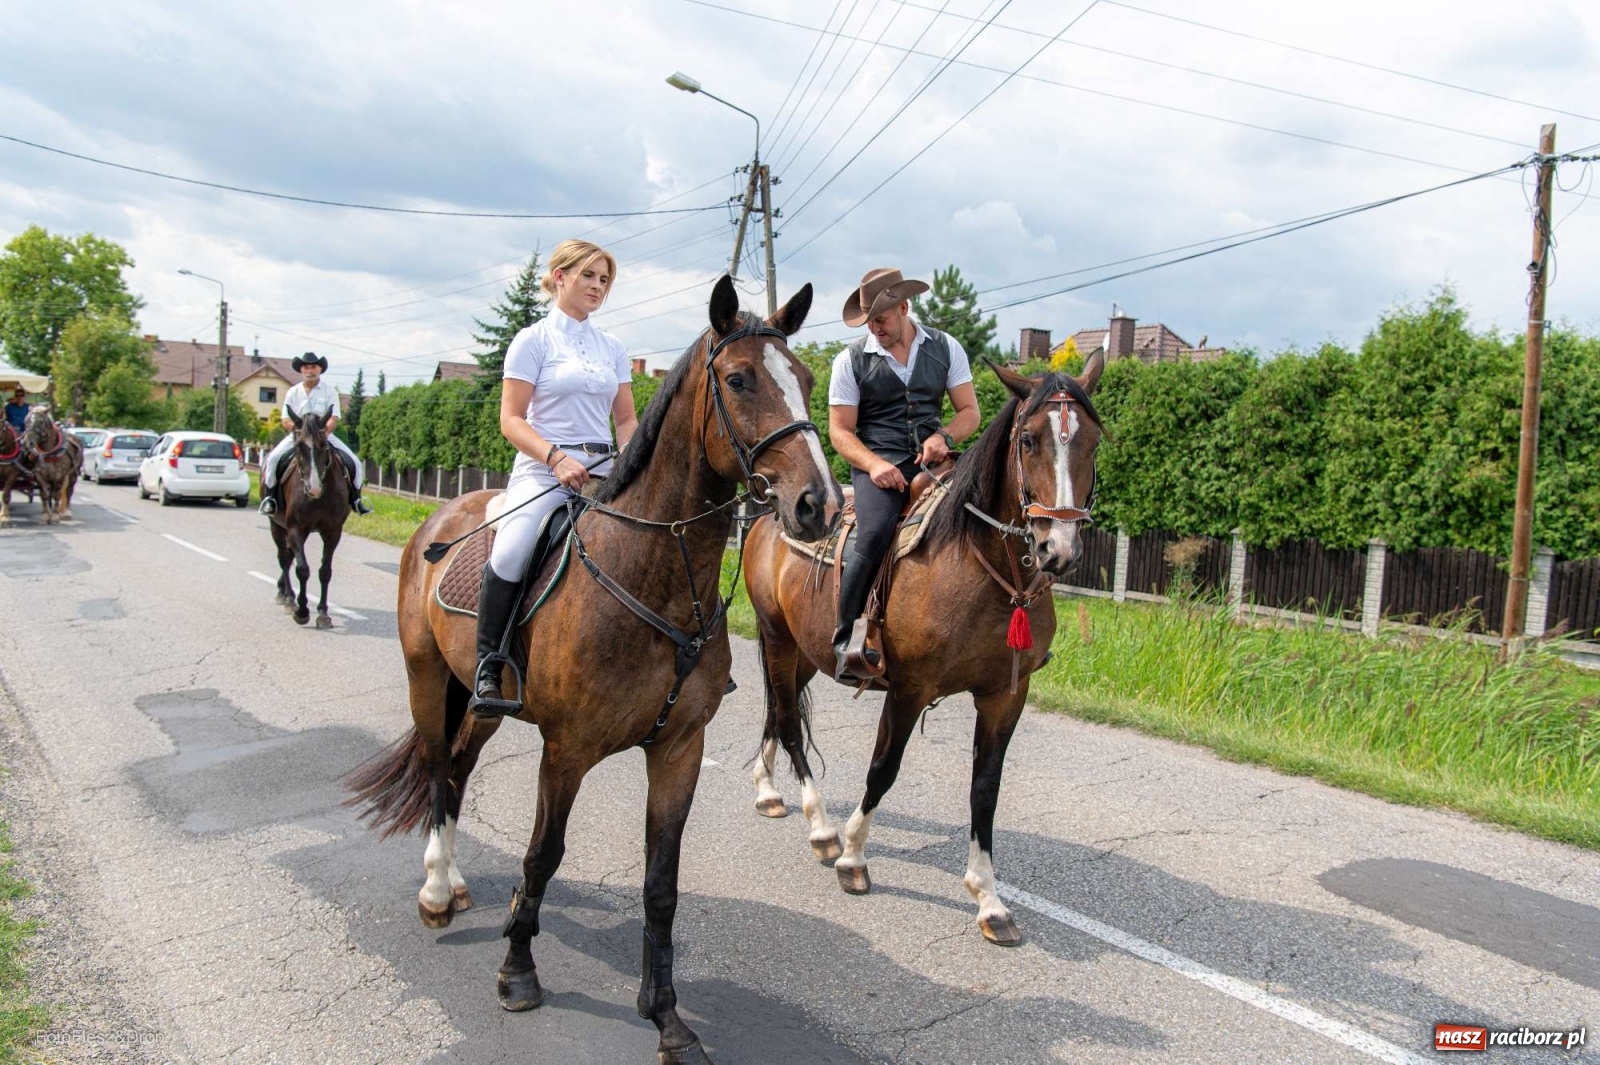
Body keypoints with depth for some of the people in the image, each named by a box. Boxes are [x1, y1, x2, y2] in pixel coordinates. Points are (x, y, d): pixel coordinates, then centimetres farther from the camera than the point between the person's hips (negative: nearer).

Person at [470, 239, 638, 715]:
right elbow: (511, 420, -4)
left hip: (603, 472, 5)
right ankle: (487, 669, -18)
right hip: (543, 469, -5)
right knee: (511, 552, -32)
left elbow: (626, 419, 16)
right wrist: (557, 459, -19)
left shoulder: (613, 348, 17)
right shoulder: (533, 341, 3)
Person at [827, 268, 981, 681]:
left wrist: (944, 437, -11)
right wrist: (873, 464, -18)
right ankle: (842, 640, -19)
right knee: (874, 535, -29)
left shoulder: (946, 348, 10)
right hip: (876, 463, -3)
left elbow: (969, 411, 11)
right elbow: (840, 431, 1)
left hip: (932, 459, 3)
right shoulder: (852, 360, 4)